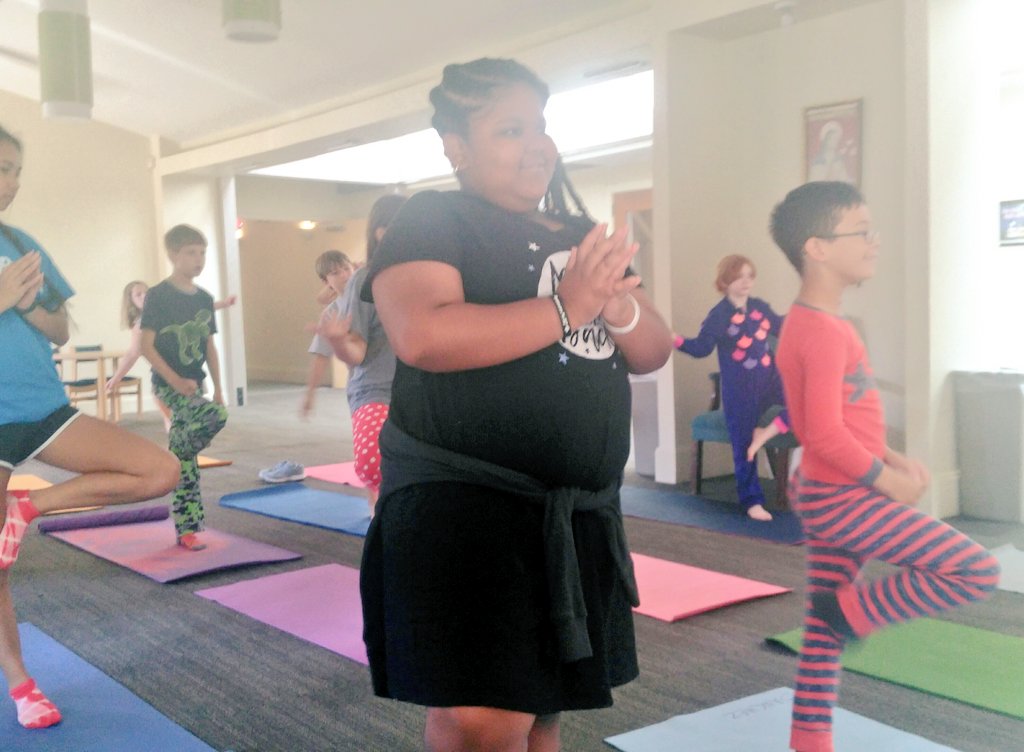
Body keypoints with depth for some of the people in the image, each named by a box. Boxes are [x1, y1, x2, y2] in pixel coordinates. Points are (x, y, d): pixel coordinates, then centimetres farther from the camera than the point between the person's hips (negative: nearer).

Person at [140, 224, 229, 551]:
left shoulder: (204, 298, 9)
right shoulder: (158, 296, -9)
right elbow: (147, 346, -12)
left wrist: (218, 388, 10)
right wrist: (176, 380, -21)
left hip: (193, 385, 6)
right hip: (168, 383, -6)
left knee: (186, 460, 6)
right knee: (215, 415, -30)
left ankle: (186, 530, 12)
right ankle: (168, 459, -6)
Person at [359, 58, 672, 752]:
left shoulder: (583, 236, 17)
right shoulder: (432, 221, -4)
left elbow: (655, 351, 12)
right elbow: (424, 337, -23)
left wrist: (618, 309, -10)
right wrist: (567, 308, -19)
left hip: (580, 515, 7)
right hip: (460, 504, -7)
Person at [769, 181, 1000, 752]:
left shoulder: (809, 323, 13)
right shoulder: (825, 332, -20)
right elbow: (826, 434, -27)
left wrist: (893, 459, 10)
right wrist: (888, 479, -15)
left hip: (829, 494, 10)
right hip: (845, 498, -10)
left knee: (824, 629, 15)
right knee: (978, 571, -6)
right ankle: (850, 612, 4)